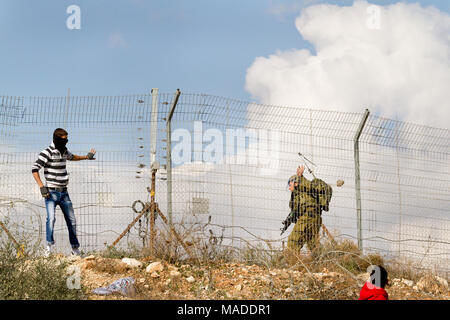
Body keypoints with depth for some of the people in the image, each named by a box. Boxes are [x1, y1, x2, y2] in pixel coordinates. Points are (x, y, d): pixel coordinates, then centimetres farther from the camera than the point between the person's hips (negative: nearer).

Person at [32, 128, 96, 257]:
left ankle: (75, 248, 20)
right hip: (51, 192, -7)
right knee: (51, 217, -26)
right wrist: (41, 186, -24)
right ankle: (49, 246, -26)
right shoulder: (47, 153, -13)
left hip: (64, 193, 7)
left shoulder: (64, 151, 10)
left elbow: (71, 157, 36)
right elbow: (35, 169, -17)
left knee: (72, 220, 9)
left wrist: (86, 157, 39)